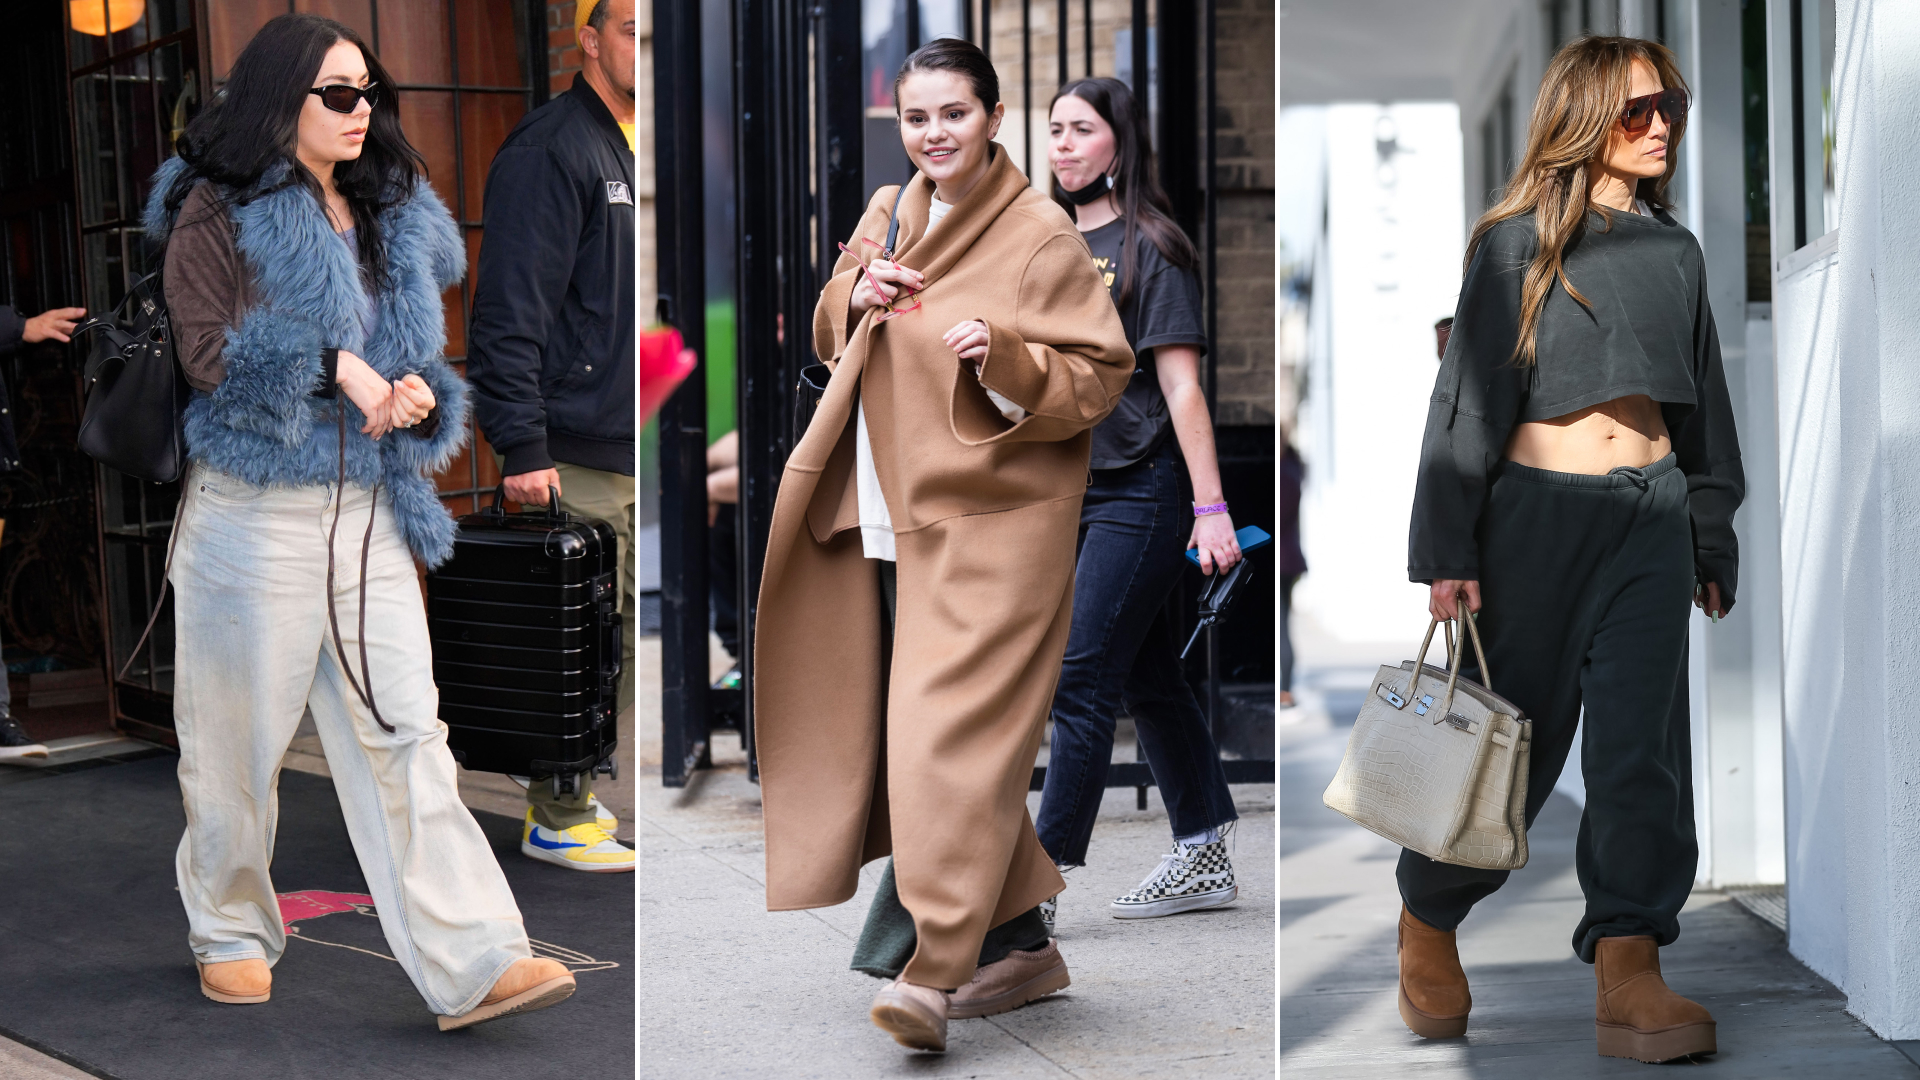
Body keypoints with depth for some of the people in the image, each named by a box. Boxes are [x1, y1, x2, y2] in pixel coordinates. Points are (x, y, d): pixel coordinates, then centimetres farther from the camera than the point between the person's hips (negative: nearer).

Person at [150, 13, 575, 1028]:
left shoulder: (394, 218, 14)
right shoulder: (220, 210, -4)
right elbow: (207, 351, -13)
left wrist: (419, 395, 0)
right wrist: (334, 365, -19)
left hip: (369, 515, 5)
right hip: (256, 516, -4)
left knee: (406, 733, -3)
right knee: (239, 738, 7)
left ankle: (472, 963, -9)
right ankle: (230, 933, 28)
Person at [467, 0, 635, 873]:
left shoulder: (633, 150, 17)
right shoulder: (550, 150, -11)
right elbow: (510, 309, -17)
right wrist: (522, 446, -21)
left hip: (631, 448, 9)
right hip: (576, 453, -9)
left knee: (614, 638, 13)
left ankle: (568, 795, 23)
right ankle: (558, 819, 6)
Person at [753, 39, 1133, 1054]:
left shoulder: (1040, 234, -7)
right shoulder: (886, 214, 14)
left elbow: (1102, 370, -8)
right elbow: (830, 343, 22)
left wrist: (1004, 357, -25)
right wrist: (854, 295, 0)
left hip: (991, 522, -7)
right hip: (892, 518, 7)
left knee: (948, 732, -14)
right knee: (924, 734, 10)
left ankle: (928, 967, -14)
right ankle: (1018, 941, 22)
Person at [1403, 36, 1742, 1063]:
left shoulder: (1677, 252, 14)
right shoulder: (1520, 242, -1)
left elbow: (1704, 402, 19)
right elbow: (1469, 392, -4)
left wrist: (1713, 538, 15)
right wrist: (1447, 546, -10)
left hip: (1653, 515, 4)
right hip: (1540, 507, -4)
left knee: (1642, 741, -6)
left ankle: (1628, 977, -8)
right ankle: (1426, 923, 26)